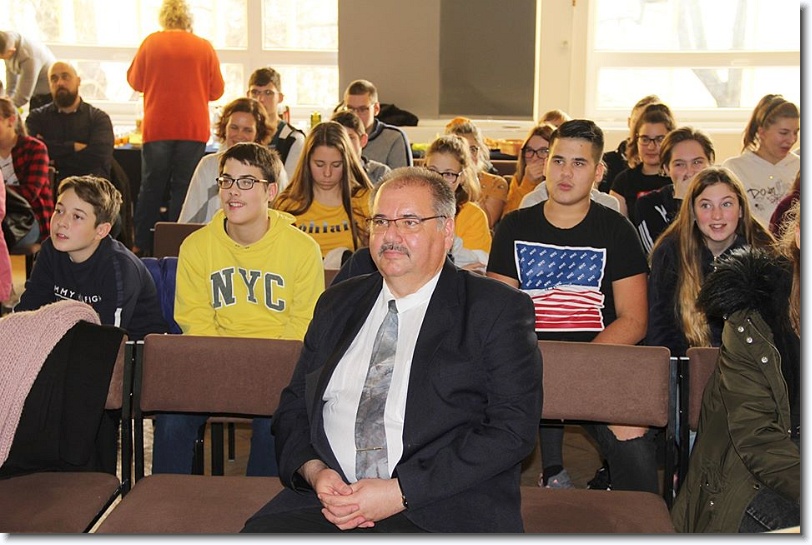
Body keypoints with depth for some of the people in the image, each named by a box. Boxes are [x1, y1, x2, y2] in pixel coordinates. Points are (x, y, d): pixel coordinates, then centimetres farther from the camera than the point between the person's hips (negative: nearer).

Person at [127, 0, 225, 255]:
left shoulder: (151, 43, 1)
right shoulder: (204, 47, 0)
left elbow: (135, 81, 10)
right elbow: (217, 91, 6)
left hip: (157, 128, 1)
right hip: (193, 129, 0)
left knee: (151, 187, 9)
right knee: (183, 187, 4)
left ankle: (141, 246, 11)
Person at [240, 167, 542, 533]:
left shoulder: (497, 309, 4)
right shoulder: (336, 304, 20)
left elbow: (513, 428, -5)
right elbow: (293, 407, 21)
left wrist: (401, 492, -12)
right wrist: (314, 471, -1)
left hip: (441, 513, -3)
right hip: (329, 498, 4)